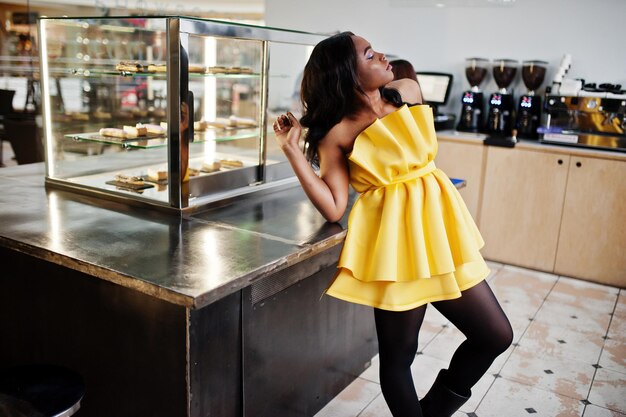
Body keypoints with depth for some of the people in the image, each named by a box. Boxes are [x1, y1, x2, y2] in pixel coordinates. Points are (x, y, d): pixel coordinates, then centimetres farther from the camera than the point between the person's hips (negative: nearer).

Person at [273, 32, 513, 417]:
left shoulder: (409, 92, 4)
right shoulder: (337, 134, -10)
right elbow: (333, 208, -17)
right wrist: (292, 148, -18)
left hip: (439, 226, 6)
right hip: (395, 239, -6)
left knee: (496, 336, 12)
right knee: (398, 355, 5)